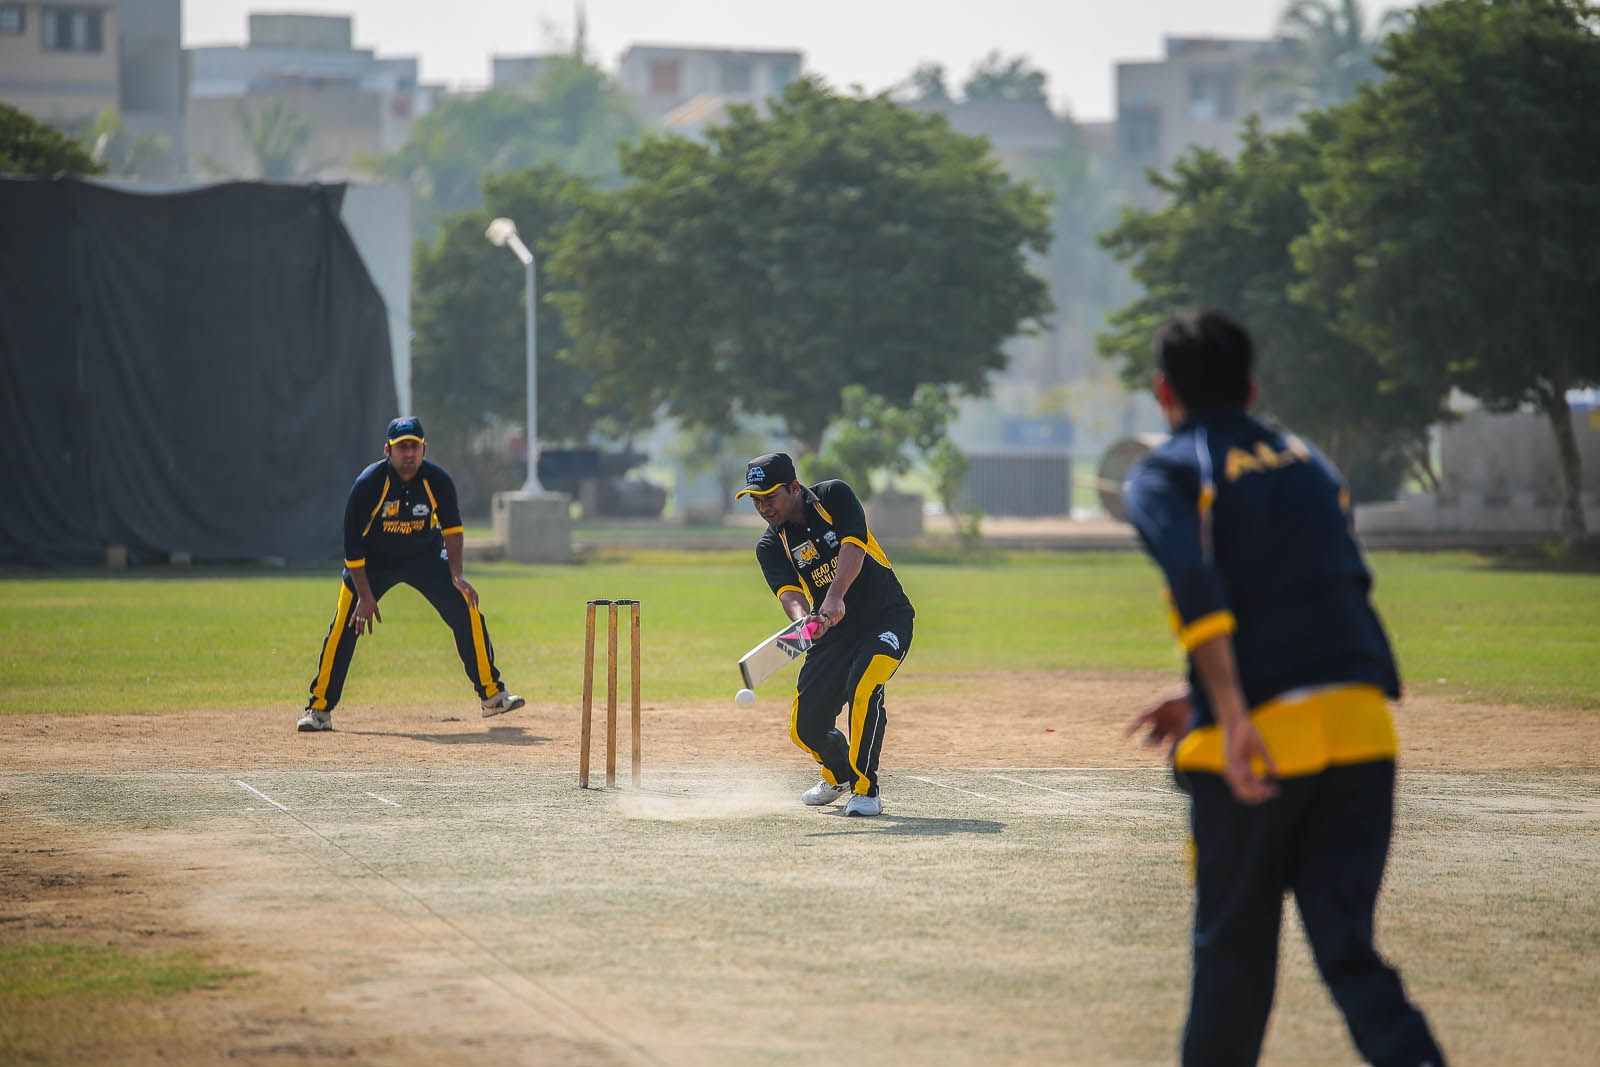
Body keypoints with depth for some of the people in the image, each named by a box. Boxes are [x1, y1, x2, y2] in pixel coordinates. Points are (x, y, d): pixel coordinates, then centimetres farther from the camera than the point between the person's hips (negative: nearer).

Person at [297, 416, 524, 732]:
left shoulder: (437, 480, -19)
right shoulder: (368, 484, -27)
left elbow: (451, 528, -4)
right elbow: (353, 546, -21)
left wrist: (455, 576, -13)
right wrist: (365, 596, -22)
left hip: (425, 555, 2)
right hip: (373, 560, -2)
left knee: (467, 611, -10)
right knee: (344, 627, -13)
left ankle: (491, 695, 2)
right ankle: (319, 708, -3)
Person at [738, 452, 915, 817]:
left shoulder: (834, 496, -11)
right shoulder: (771, 546, -3)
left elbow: (854, 545, -27)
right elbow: (789, 592, -20)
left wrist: (836, 596, -44)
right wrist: (802, 619, -44)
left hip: (887, 618, -4)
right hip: (834, 634, 5)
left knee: (862, 687, -31)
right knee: (805, 727, 0)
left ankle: (866, 790, -18)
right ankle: (839, 774, 34)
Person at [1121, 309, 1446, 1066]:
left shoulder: (1165, 473, 4)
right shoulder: (1309, 463, 22)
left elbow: (1196, 582, -16)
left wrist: (1231, 712, -23)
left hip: (1261, 739, -4)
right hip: (1362, 725, 5)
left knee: (1232, 947, 10)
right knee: (1345, 941, 3)